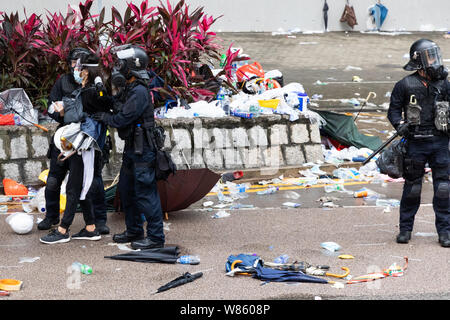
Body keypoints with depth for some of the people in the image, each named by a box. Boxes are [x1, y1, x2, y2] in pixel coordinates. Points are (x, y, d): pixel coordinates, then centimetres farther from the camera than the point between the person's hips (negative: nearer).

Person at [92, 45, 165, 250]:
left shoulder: (139, 91, -20)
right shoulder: (128, 89, 12)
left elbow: (122, 119, -20)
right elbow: (116, 106, 21)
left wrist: (104, 117, -5)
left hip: (143, 150, -11)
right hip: (132, 148, 11)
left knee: (145, 193, -6)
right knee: (126, 190, 17)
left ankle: (155, 237, 0)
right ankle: (134, 231, 29)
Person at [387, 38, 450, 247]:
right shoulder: (405, 85, -1)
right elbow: (393, 110, 2)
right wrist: (400, 125, -15)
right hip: (415, 143, -2)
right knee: (412, 187, 6)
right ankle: (405, 229, 19)